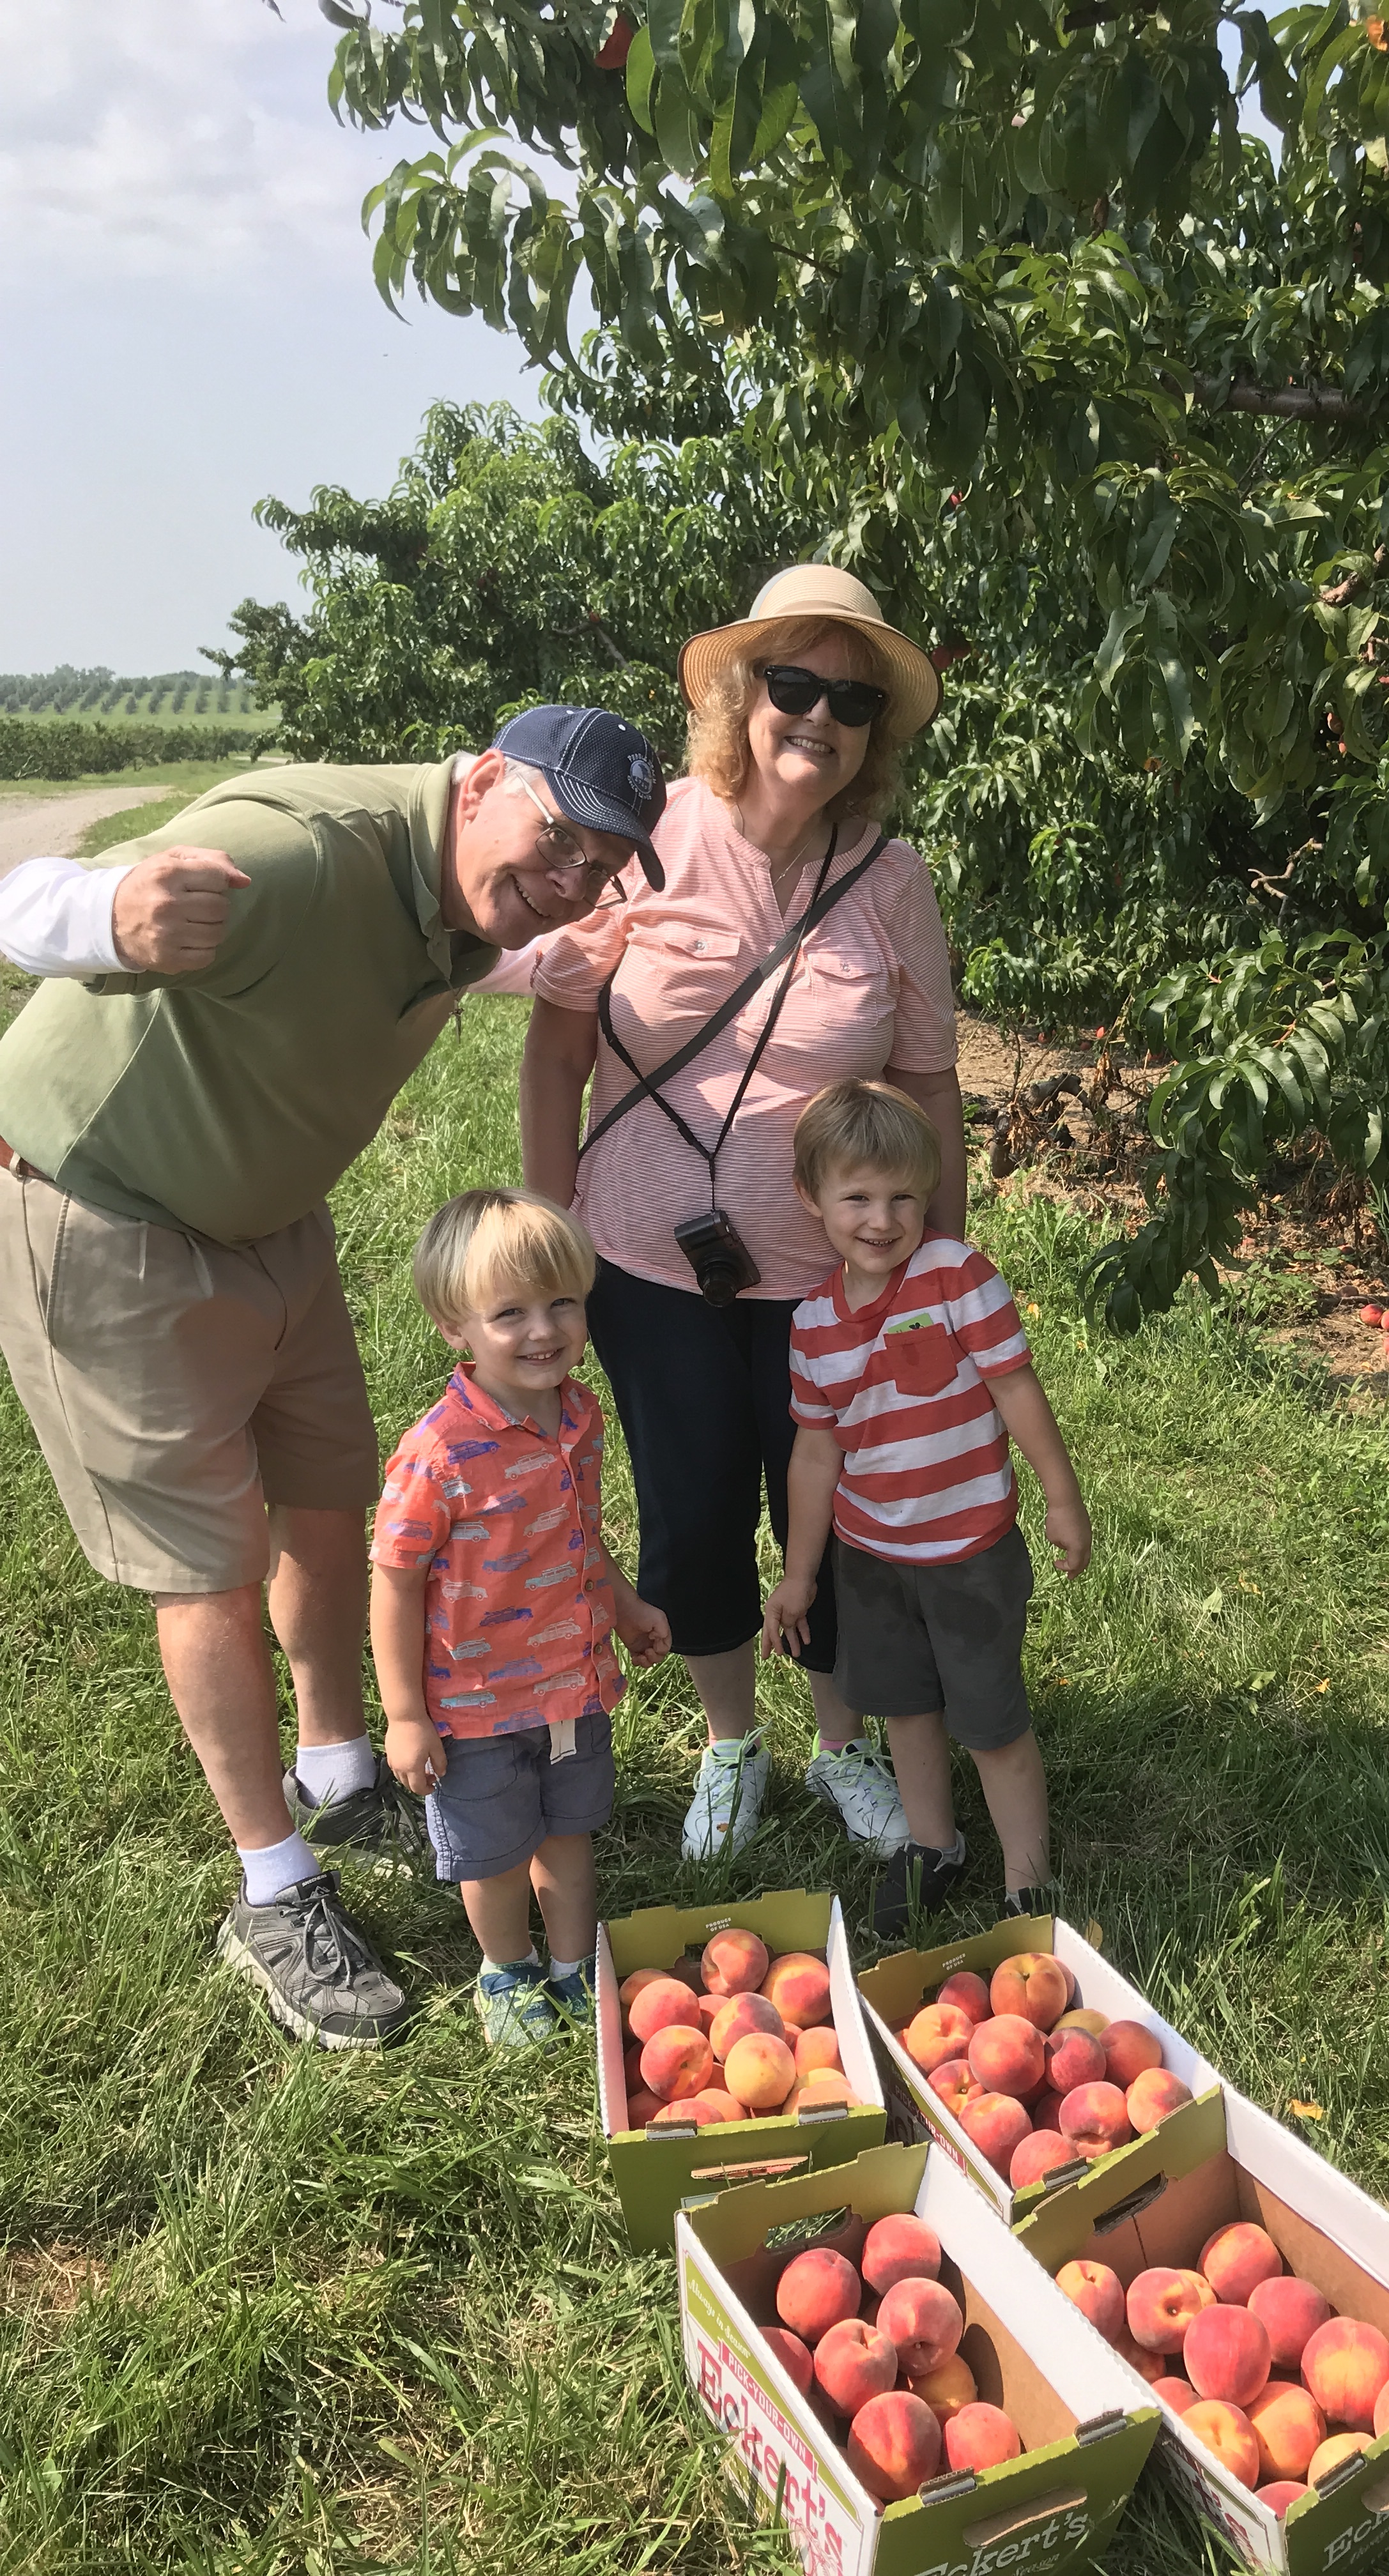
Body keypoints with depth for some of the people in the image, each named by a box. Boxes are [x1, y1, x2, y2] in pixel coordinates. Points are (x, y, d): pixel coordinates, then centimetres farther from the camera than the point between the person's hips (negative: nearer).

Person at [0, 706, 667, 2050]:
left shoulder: (469, 907, -6)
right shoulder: (302, 853, -34)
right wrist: (121, 916, -66)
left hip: (264, 1211, 8)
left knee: (330, 1499, 14)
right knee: (216, 1561, -2)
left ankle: (339, 1780, 37)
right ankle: (277, 1901, 15)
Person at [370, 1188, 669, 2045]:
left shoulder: (580, 1412, -8)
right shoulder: (440, 1454, -30)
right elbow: (395, 1583, -20)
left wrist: (625, 1606, 19)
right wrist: (405, 1715, -16)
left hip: (578, 1683, 5)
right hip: (480, 1705, -5)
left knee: (570, 1831, 24)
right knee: (495, 1855, 18)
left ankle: (576, 1968, 48)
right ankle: (509, 1974, 47)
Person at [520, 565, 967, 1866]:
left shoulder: (892, 881, -5)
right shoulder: (646, 839, -9)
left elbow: (929, 1086, 2)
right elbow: (558, 1039, -3)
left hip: (829, 1275, 1)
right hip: (653, 1269, 0)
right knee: (692, 1516, 12)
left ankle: (844, 1746, 39)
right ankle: (730, 1745, 39)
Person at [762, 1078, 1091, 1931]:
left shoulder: (958, 1273, -18)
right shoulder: (814, 1320, -5)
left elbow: (1017, 1391, -14)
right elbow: (817, 1450, 3)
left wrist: (1064, 1501, -10)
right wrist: (798, 1574, 9)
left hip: (970, 1548, -5)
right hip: (868, 1551, 5)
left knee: (993, 1721, 7)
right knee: (906, 1702, 21)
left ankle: (1029, 1886, 26)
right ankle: (933, 1845, 44)